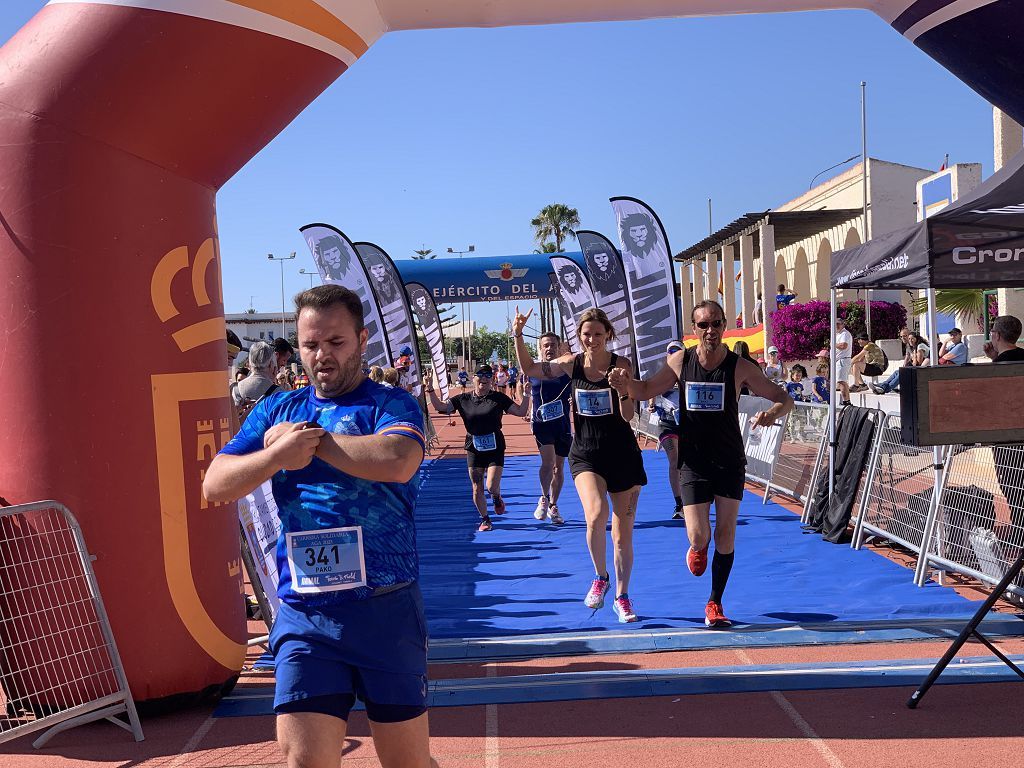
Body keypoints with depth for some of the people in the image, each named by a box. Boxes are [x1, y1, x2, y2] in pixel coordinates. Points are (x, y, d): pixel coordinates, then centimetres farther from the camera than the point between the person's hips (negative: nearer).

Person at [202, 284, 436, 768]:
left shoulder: (390, 404, -2)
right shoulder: (277, 411, 11)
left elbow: (398, 462, -24)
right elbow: (215, 486, 3)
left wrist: (309, 439, -13)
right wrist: (278, 453, -16)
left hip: (386, 612, -3)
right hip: (304, 617, 3)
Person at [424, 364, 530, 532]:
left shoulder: (499, 398, 0)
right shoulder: (463, 399, 1)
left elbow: (521, 412, 1)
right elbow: (440, 407, -2)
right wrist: (430, 390, -14)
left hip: (495, 447, -1)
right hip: (473, 449, 2)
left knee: (492, 486, -12)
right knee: (477, 488, 4)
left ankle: (497, 499, 25)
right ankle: (485, 519, 25)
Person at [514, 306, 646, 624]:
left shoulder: (621, 365, -8)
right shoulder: (572, 364, 0)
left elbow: (628, 416, -13)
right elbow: (529, 369, 12)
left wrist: (622, 388, -30)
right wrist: (518, 335, 1)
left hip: (622, 455, 0)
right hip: (585, 454, 1)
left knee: (623, 533, 7)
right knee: (596, 514, -27)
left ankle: (622, 596, 27)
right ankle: (600, 577, 0)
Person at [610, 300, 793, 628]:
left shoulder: (740, 367, -9)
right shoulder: (680, 361, -5)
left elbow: (785, 399, -6)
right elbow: (645, 390, 6)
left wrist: (771, 413, -30)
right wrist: (627, 382, -17)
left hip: (730, 463, 0)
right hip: (693, 462, 0)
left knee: (725, 536, 3)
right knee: (699, 536, -9)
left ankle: (715, 605, 19)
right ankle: (697, 549, 30)